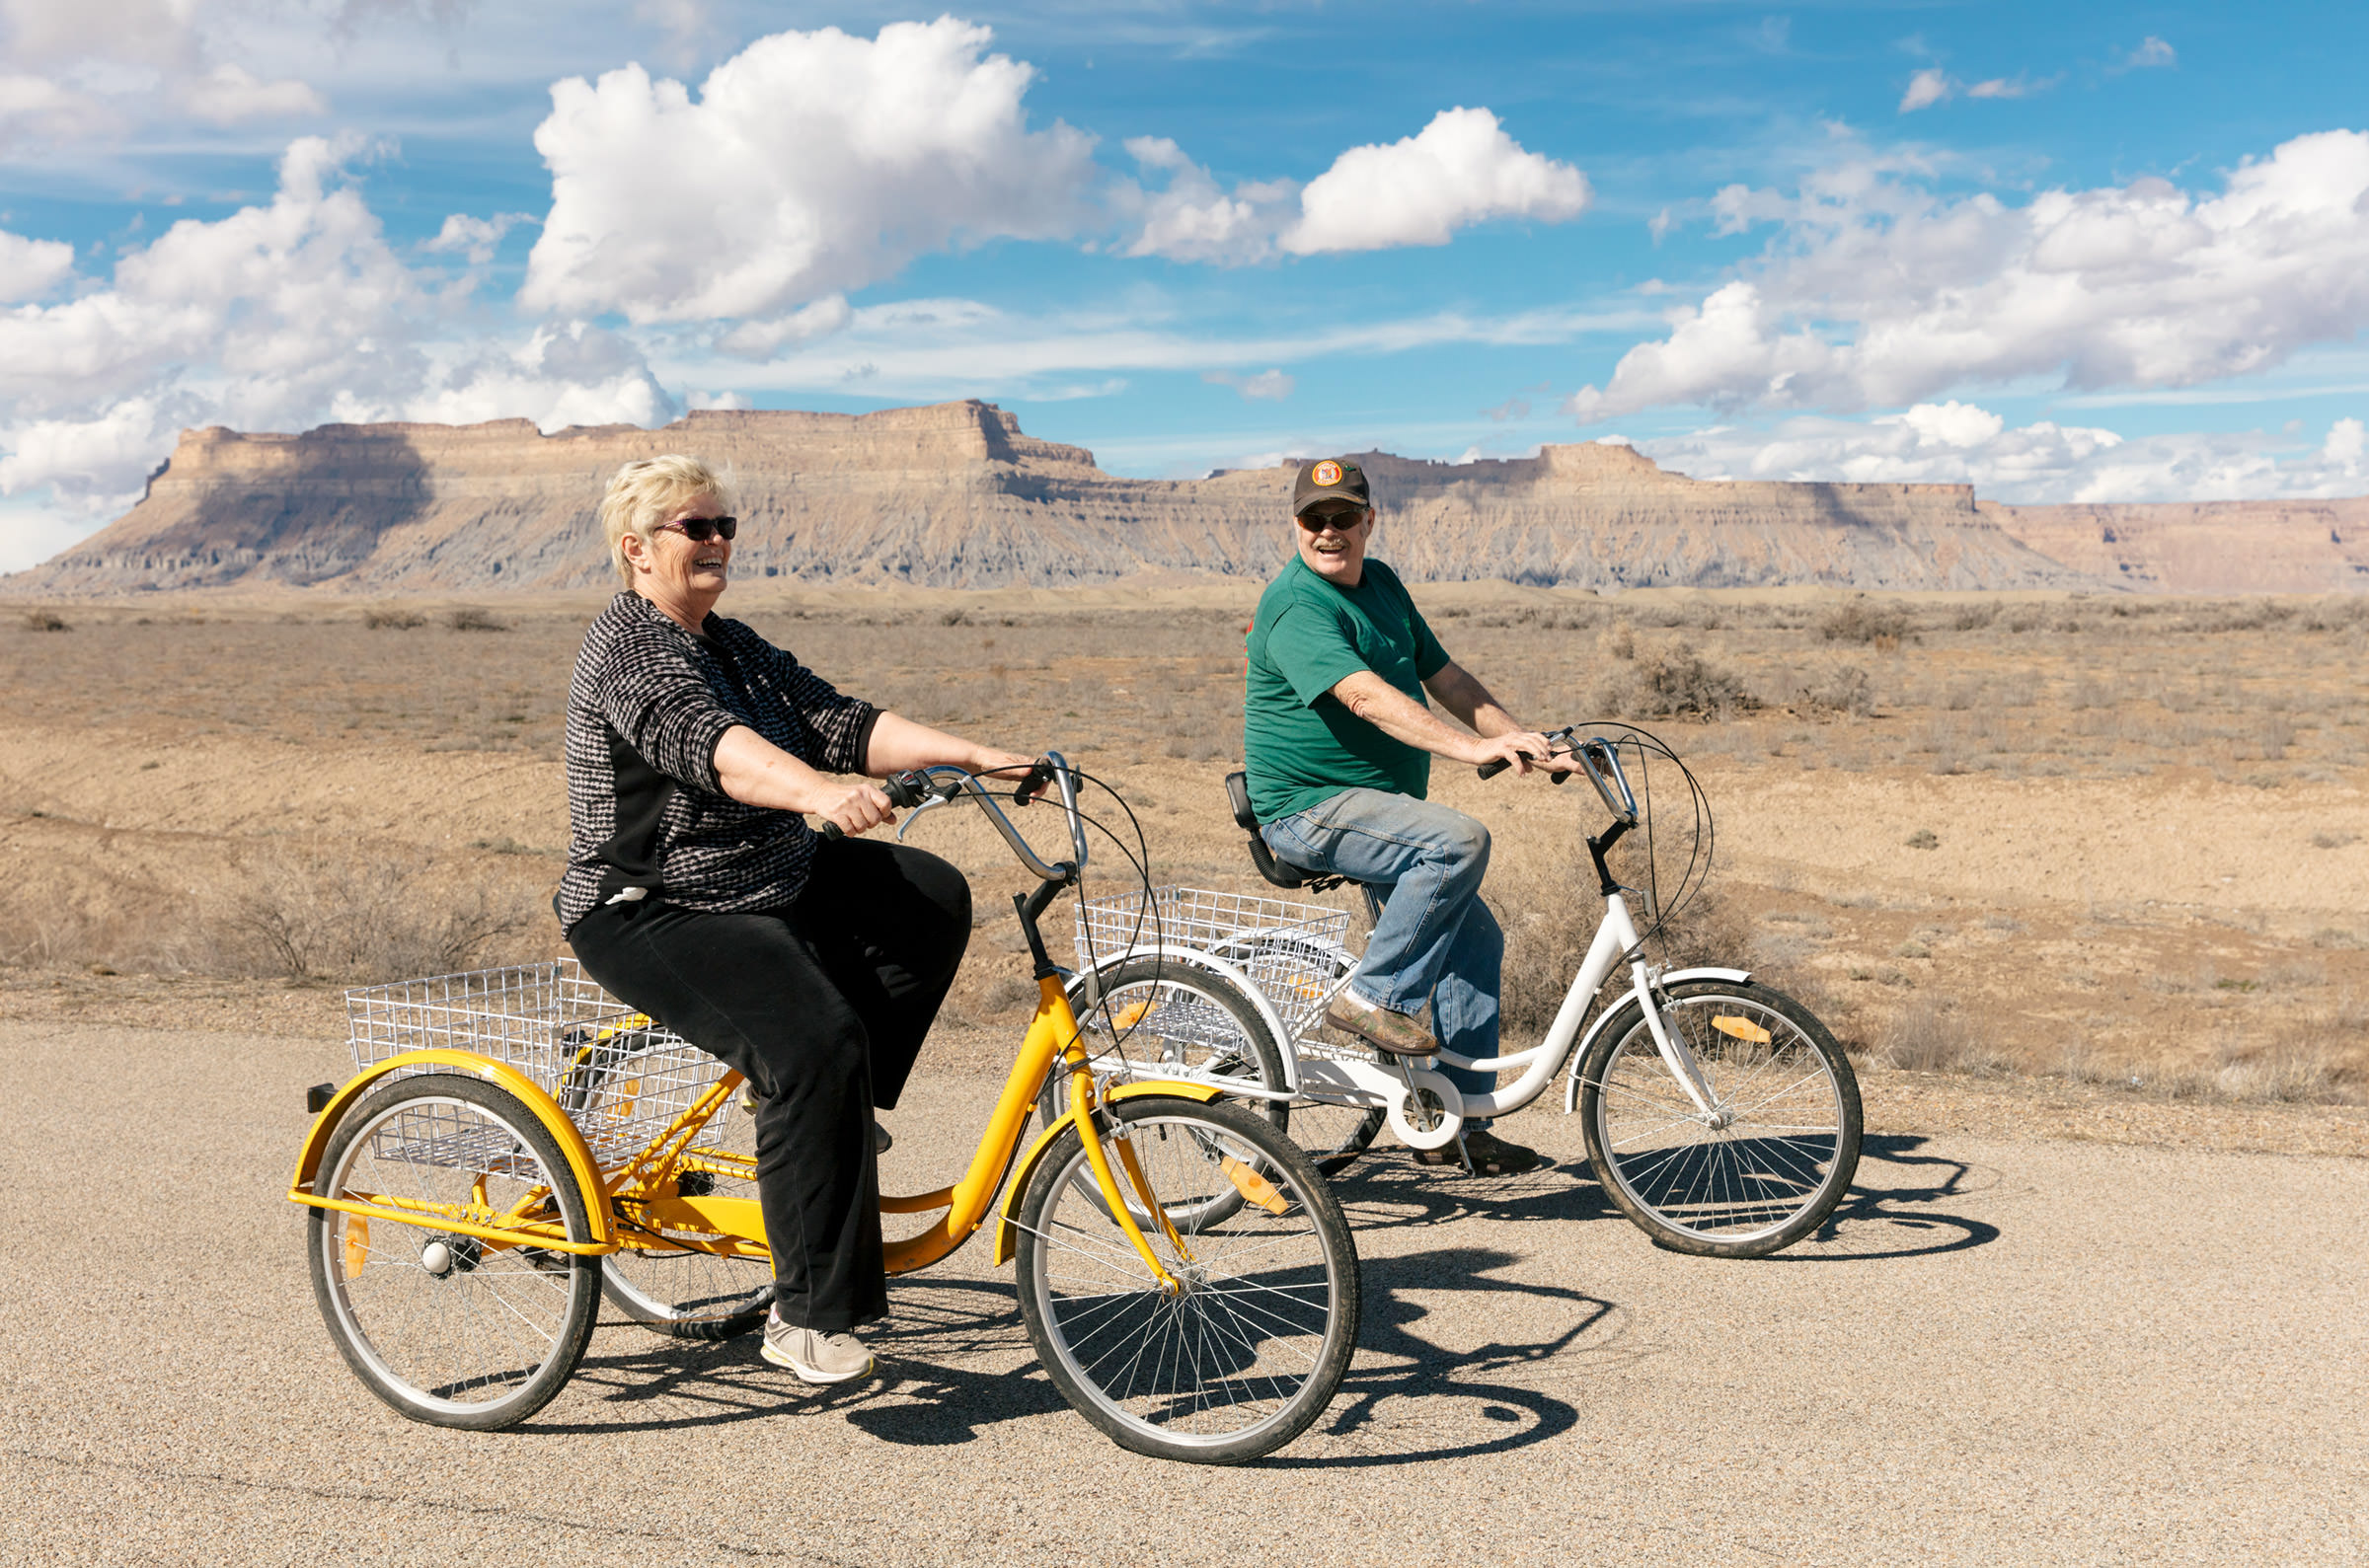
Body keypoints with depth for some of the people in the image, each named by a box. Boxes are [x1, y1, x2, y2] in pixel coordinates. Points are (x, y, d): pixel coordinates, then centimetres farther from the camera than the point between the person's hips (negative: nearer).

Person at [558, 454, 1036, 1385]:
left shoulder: (732, 645, 13)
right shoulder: (626, 647, -14)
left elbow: (840, 722, 3)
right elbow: (712, 745, -35)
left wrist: (977, 757, -10)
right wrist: (821, 792, -54)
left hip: (769, 881, 9)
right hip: (652, 916, -9)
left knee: (932, 900, -8)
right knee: (815, 1042, -28)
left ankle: (826, 1113, 1)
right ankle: (808, 1318, -20)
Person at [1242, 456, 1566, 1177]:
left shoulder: (1381, 584, 11)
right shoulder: (1297, 605, -18)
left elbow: (1445, 677, 13)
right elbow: (1367, 697, -31)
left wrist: (1527, 740, 2)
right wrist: (1473, 748, -40)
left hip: (1377, 806, 9)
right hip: (1312, 809, -9)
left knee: (1475, 938, 7)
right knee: (1459, 840, -29)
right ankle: (1372, 995, -17)